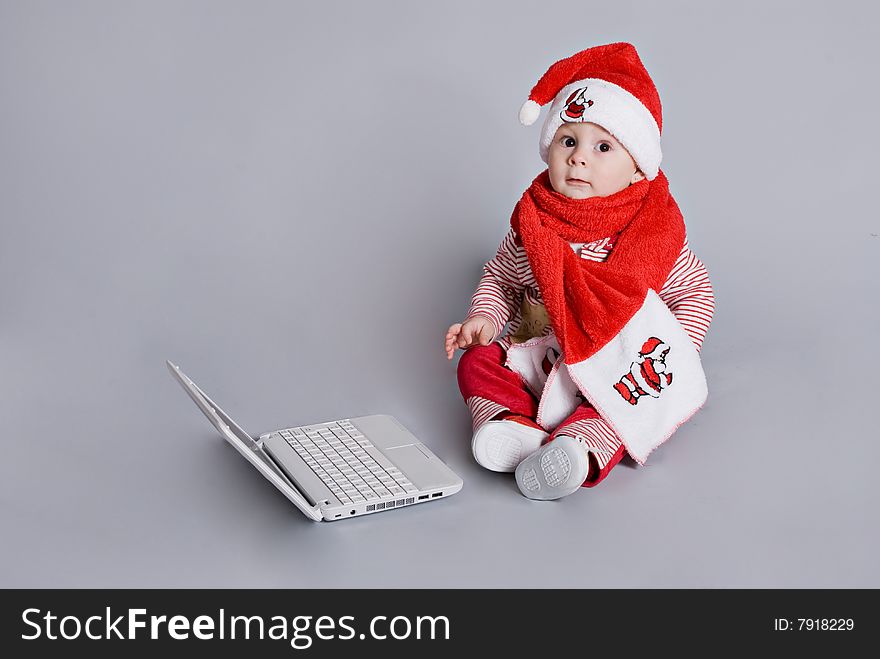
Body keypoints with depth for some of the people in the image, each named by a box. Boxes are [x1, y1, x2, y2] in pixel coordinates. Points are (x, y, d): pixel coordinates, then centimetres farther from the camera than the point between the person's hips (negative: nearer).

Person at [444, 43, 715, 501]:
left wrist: (676, 351, -14)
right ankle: (515, 425, -38)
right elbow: (499, 277, 12)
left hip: (619, 367, -3)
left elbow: (695, 290, 1)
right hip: (539, 356, 4)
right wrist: (483, 318, -7)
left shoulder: (653, 231, -10)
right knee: (477, 361, -17)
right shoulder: (533, 222, -3)